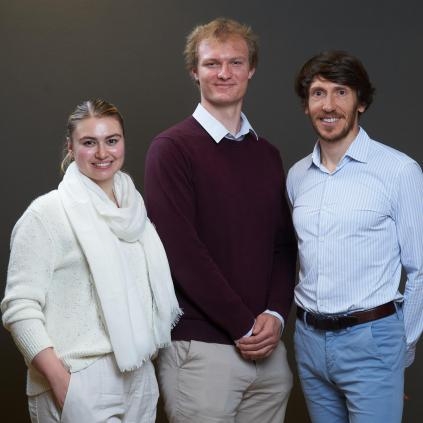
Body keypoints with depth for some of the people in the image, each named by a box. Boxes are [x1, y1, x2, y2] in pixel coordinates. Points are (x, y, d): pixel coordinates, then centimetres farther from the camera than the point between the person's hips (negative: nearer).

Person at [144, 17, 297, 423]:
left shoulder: (267, 154, 12)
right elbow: (181, 251, -14)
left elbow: (283, 245, 12)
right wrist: (243, 327, -13)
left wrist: (275, 315, -4)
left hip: (267, 346, 6)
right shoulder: (172, 149, -6)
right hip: (200, 348, -5)